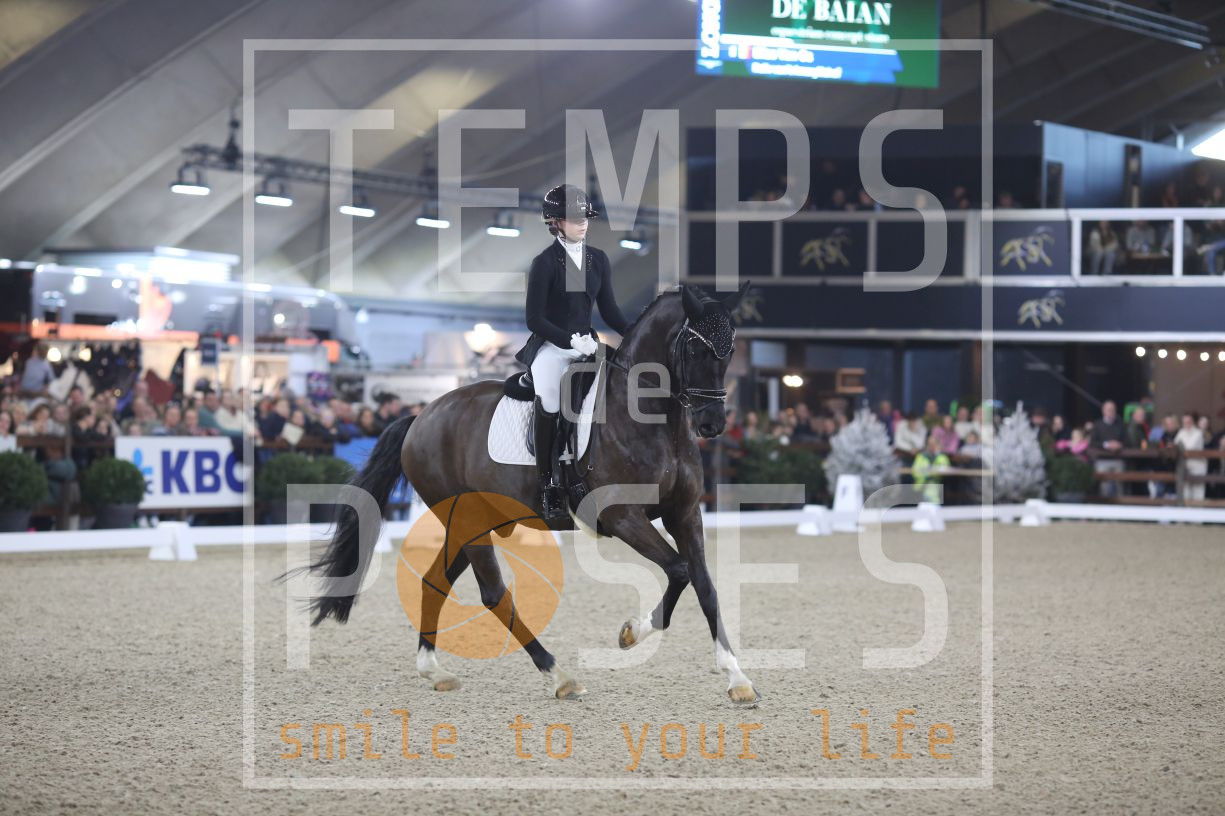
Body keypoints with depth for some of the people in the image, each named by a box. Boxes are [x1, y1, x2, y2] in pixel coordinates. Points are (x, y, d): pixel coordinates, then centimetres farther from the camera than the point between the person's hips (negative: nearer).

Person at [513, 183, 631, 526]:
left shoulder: (599, 260, 8)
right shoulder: (545, 263, -6)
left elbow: (609, 309, 10)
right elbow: (535, 318, -9)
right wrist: (571, 340, -19)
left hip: (586, 342, 4)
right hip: (551, 347, -4)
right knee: (548, 408, -18)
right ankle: (548, 488, -8)